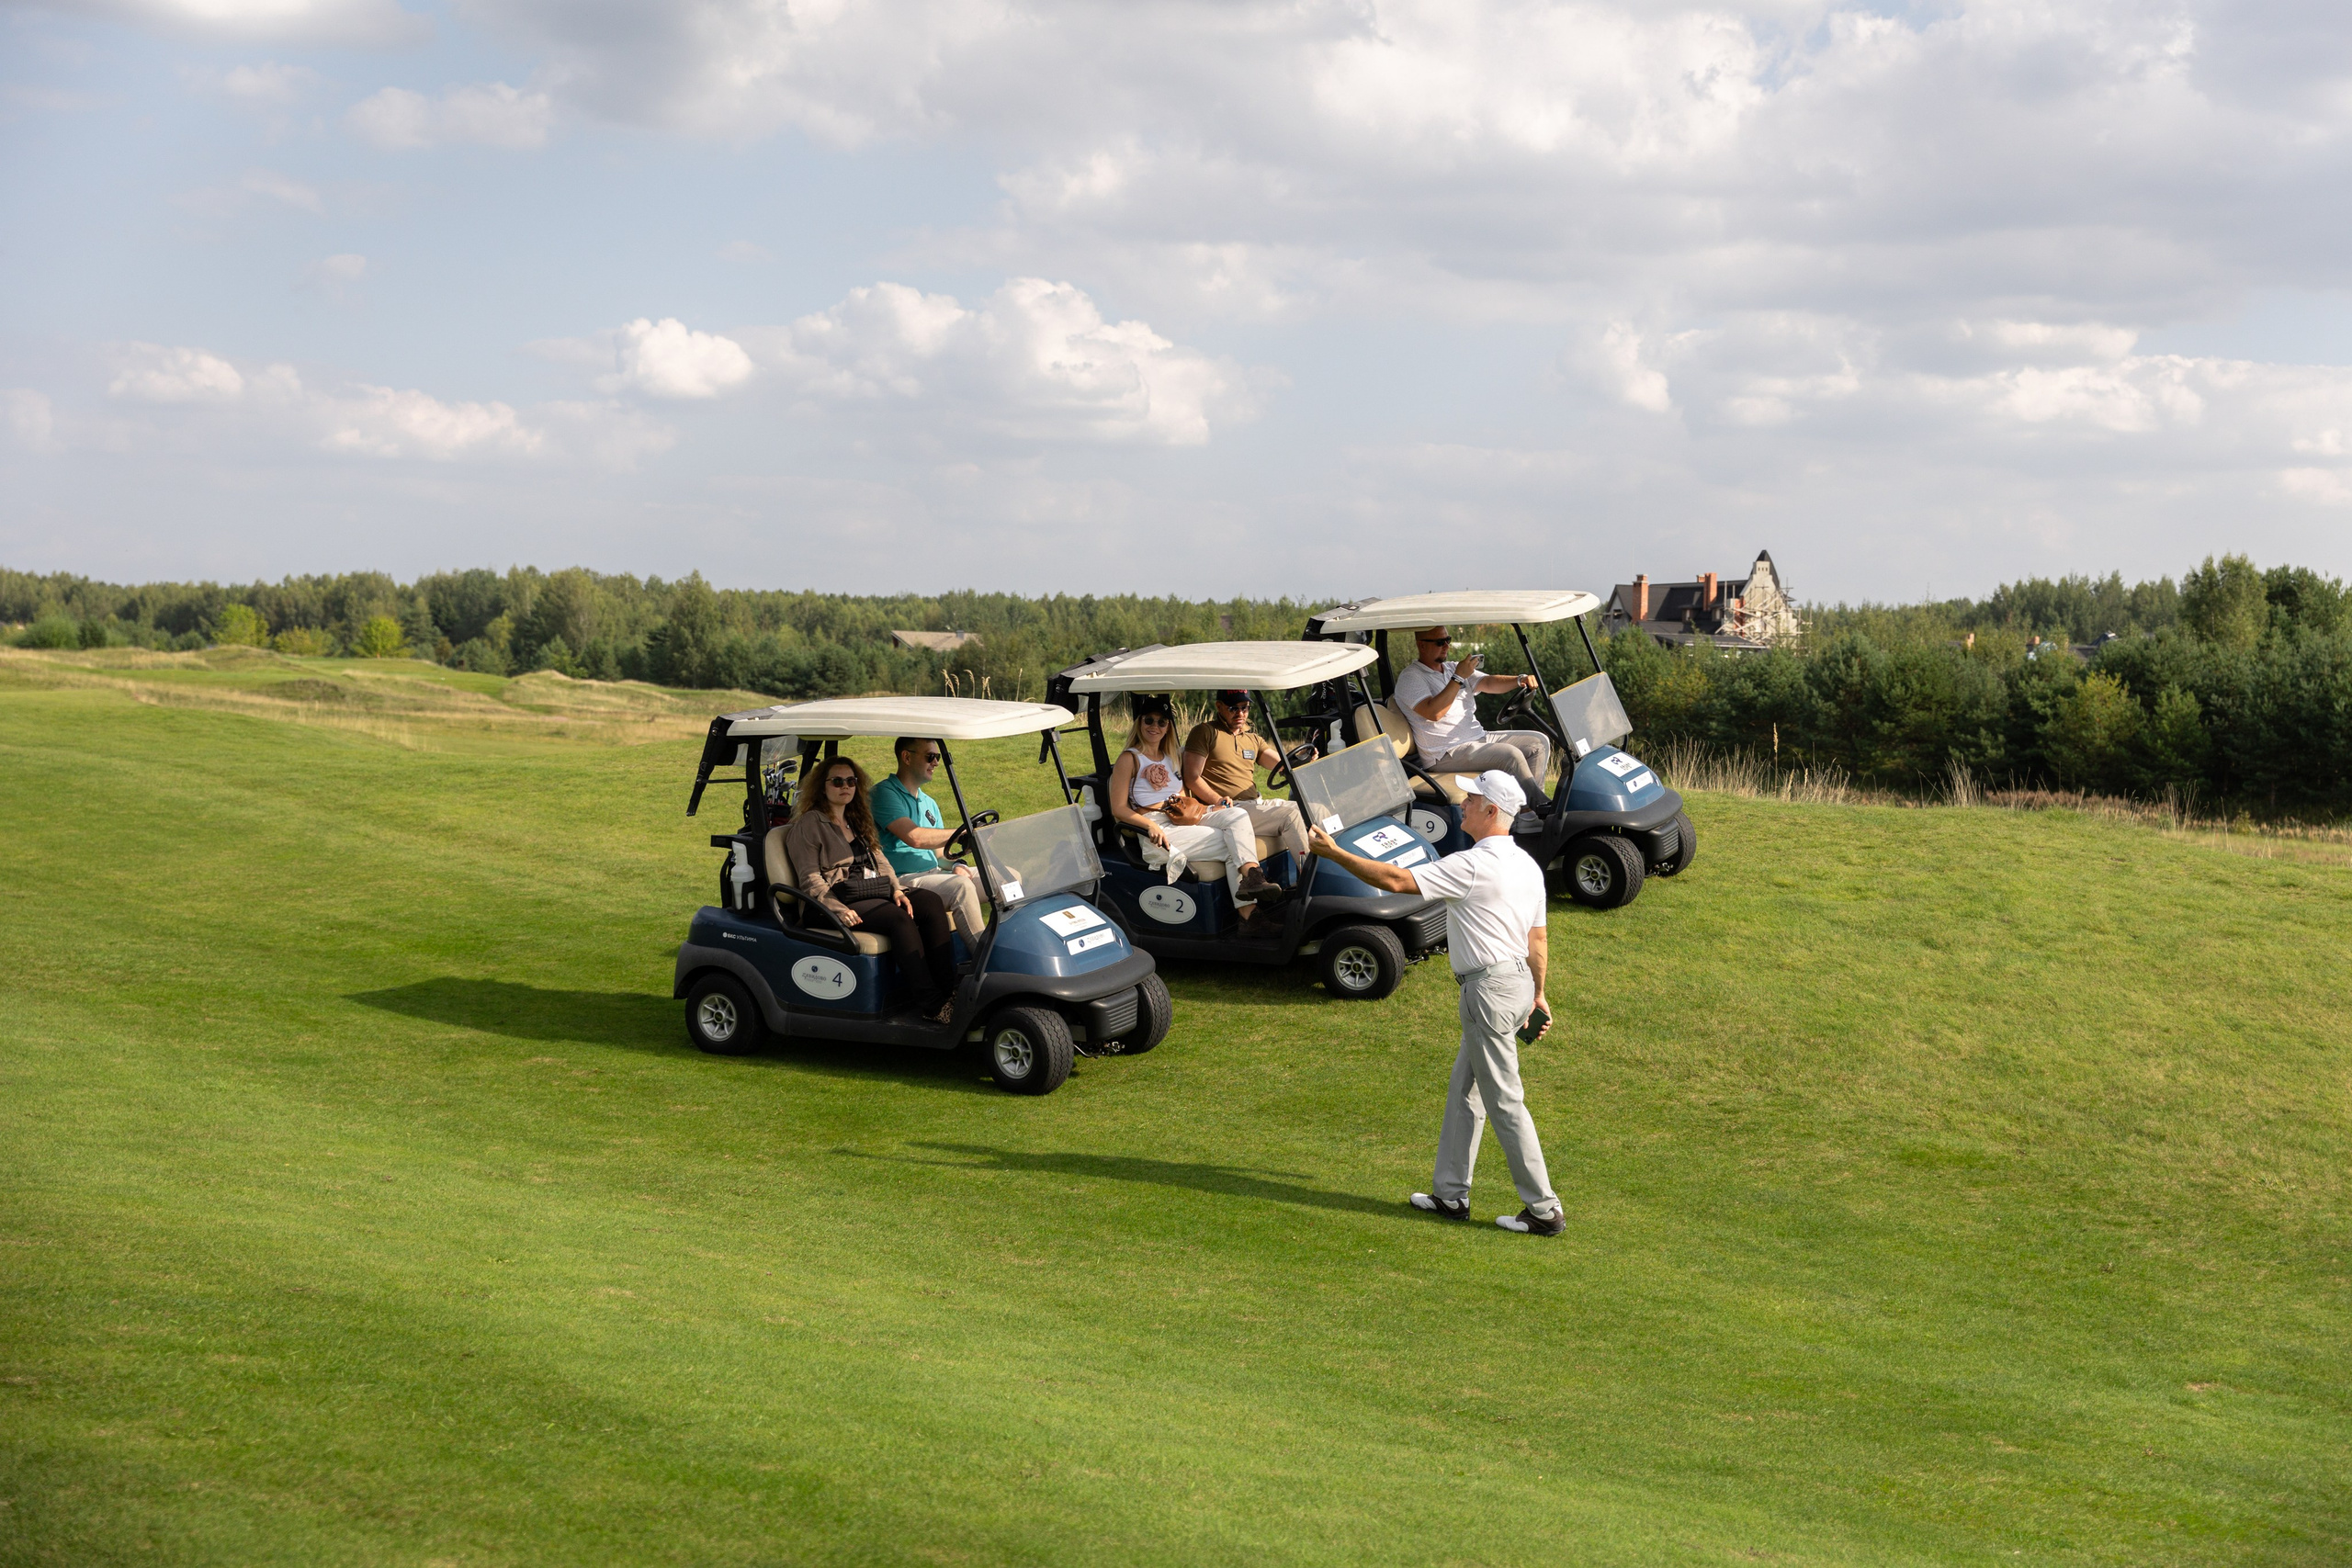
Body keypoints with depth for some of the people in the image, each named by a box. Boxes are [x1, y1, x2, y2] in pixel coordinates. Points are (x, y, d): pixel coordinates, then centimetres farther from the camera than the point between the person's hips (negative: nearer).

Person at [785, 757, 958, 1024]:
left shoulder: (858, 821, 24)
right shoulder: (808, 825, 1)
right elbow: (810, 879, -8)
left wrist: (896, 889, -1)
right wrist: (838, 910, -22)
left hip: (878, 892, 7)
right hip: (844, 899, -7)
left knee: (931, 902, -20)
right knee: (899, 918, -33)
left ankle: (947, 988, -26)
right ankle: (930, 1003, -36)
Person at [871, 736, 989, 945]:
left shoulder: (929, 803, 23)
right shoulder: (884, 793, -7)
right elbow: (915, 837, -20)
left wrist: (955, 865, -1)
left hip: (935, 873, 9)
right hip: (903, 879, -8)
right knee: (961, 886, -34)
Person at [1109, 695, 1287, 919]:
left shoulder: (1174, 759, 23)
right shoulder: (1129, 759, 0)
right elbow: (1118, 809, -7)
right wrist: (1151, 825, -23)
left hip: (1182, 818, 7)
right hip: (1160, 830, -7)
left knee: (1236, 815, -21)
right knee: (1231, 844, -21)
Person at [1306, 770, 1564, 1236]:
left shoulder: (1473, 865, -18)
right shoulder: (1527, 865, 10)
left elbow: (1395, 880, -19)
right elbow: (1537, 939, 16)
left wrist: (1333, 852, -11)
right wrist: (1538, 995, 25)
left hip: (1489, 988, -10)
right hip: (1519, 981, 10)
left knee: (1504, 1101, -3)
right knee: (1464, 1092, 17)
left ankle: (1544, 1210, 1)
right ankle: (1450, 1194, 24)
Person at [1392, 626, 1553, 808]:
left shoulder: (1453, 669, 18)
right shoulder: (1410, 677, -7)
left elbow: (1488, 683, 3)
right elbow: (1433, 712, -23)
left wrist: (1519, 680, -16)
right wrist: (1458, 678, -20)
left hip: (1479, 739, 9)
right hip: (1446, 755, -9)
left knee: (1539, 742, 1)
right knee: (1511, 754, -27)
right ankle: (1542, 805, -14)